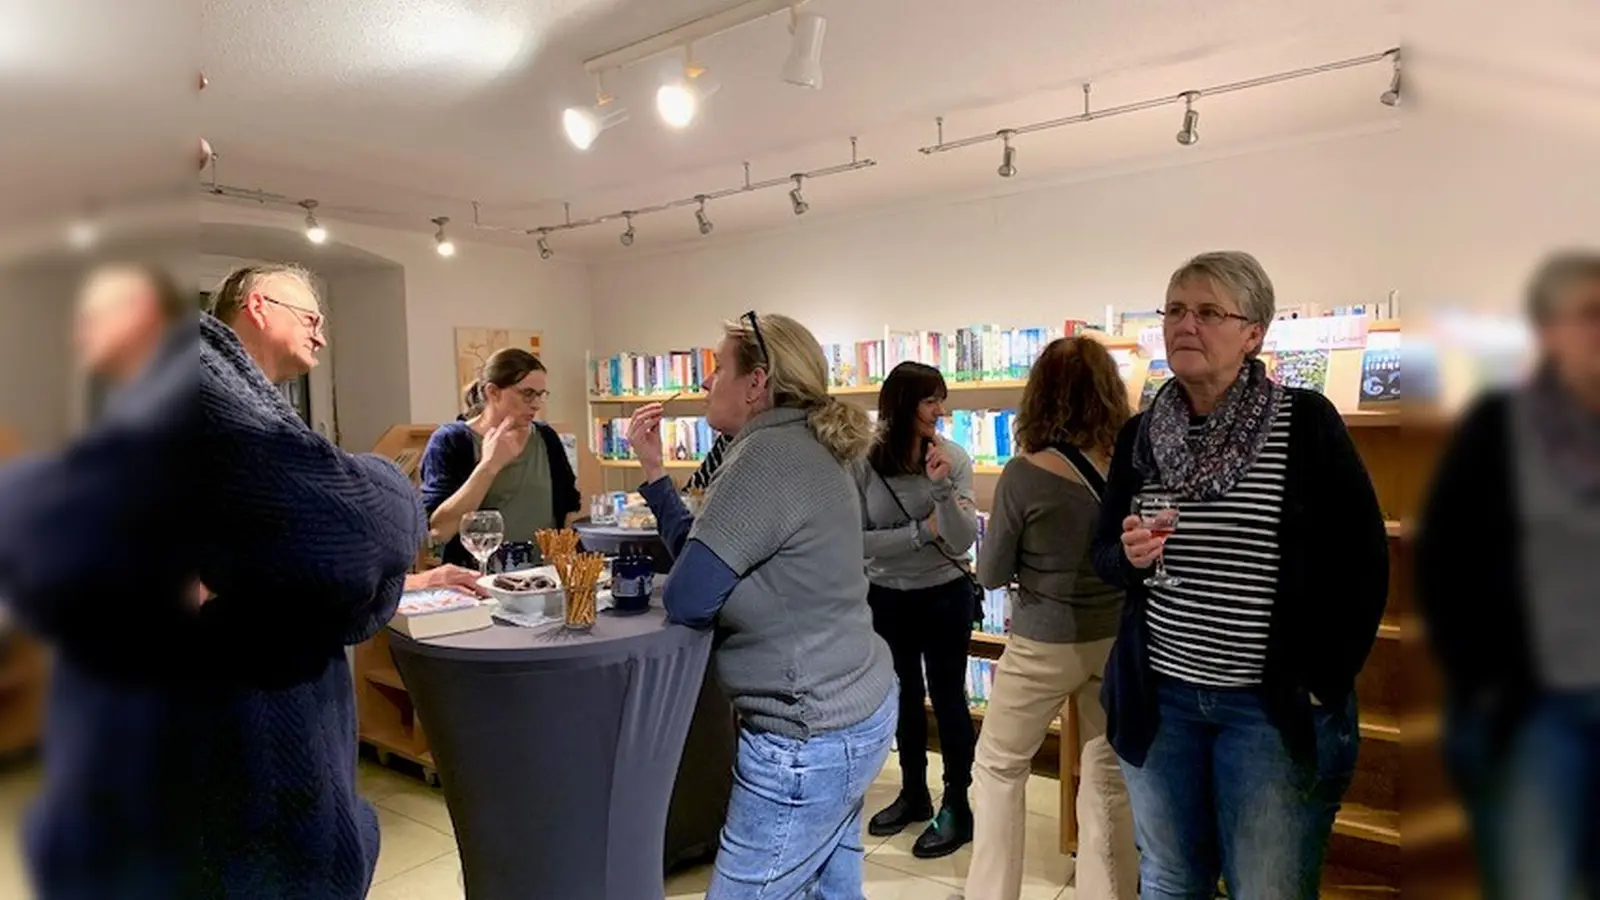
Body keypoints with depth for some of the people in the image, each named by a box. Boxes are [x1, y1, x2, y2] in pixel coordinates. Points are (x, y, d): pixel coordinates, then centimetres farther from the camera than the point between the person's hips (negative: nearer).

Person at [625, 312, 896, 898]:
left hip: (809, 737, -10)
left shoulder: (768, 454, -21)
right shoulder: (803, 447, 11)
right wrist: (653, 470, 8)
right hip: (851, 711, 10)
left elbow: (685, 598, -19)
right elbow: (702, 554, 11)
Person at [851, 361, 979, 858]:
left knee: (947, 698, 8)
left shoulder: (953, 457, -14)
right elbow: (858, 541, -14)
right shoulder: (862, 462, -13)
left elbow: (962, 541, -19)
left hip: (945, 596, -2)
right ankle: (913, 793, 37)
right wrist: (923, 530, -19)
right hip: (887, 597, 2)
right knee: (904, 695, 18)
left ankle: (957, 806, 24)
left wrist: (943, 487, -32)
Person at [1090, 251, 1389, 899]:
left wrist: (1324, 682, -6)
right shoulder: (1140, 434, 4)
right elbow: (1103, 556, 10)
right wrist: (1129, 556, -13)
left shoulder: (1306, 423, -8)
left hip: (1275, 706, -3)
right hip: (1158, 699, 4)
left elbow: (1362, 561, -5)